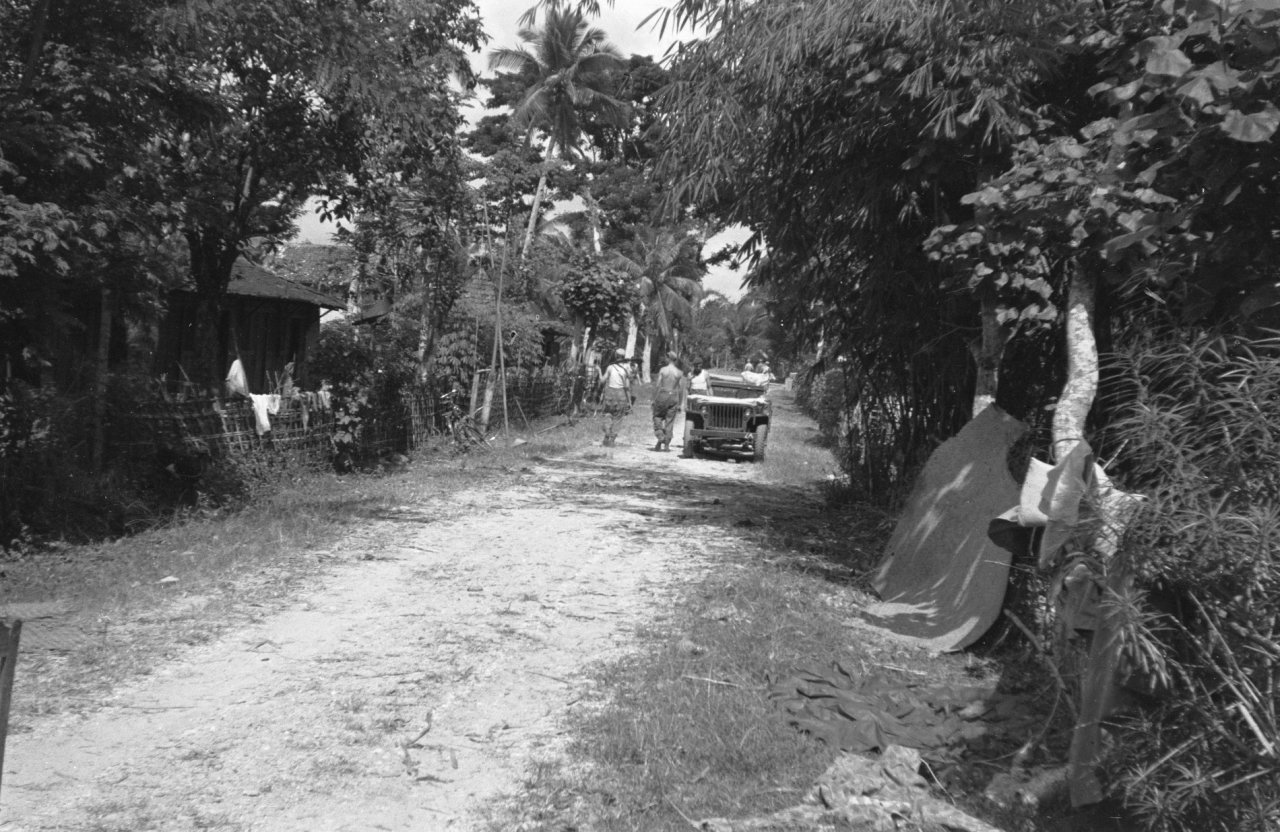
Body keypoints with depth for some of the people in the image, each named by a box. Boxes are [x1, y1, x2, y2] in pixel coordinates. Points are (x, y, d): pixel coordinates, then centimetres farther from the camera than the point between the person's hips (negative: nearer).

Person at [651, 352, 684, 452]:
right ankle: (666, 445, 7)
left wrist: (654, 399, 0)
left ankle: (660, 437, -8)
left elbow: (658, 386, -6)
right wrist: (679, 403, 7)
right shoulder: (679, 373, 1)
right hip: (674, 397, 2)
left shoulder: (662, 370, -5)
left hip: (662, 395, -2)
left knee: (657, 417, 13)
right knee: (669, 421, 8)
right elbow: (680, 389, 1)